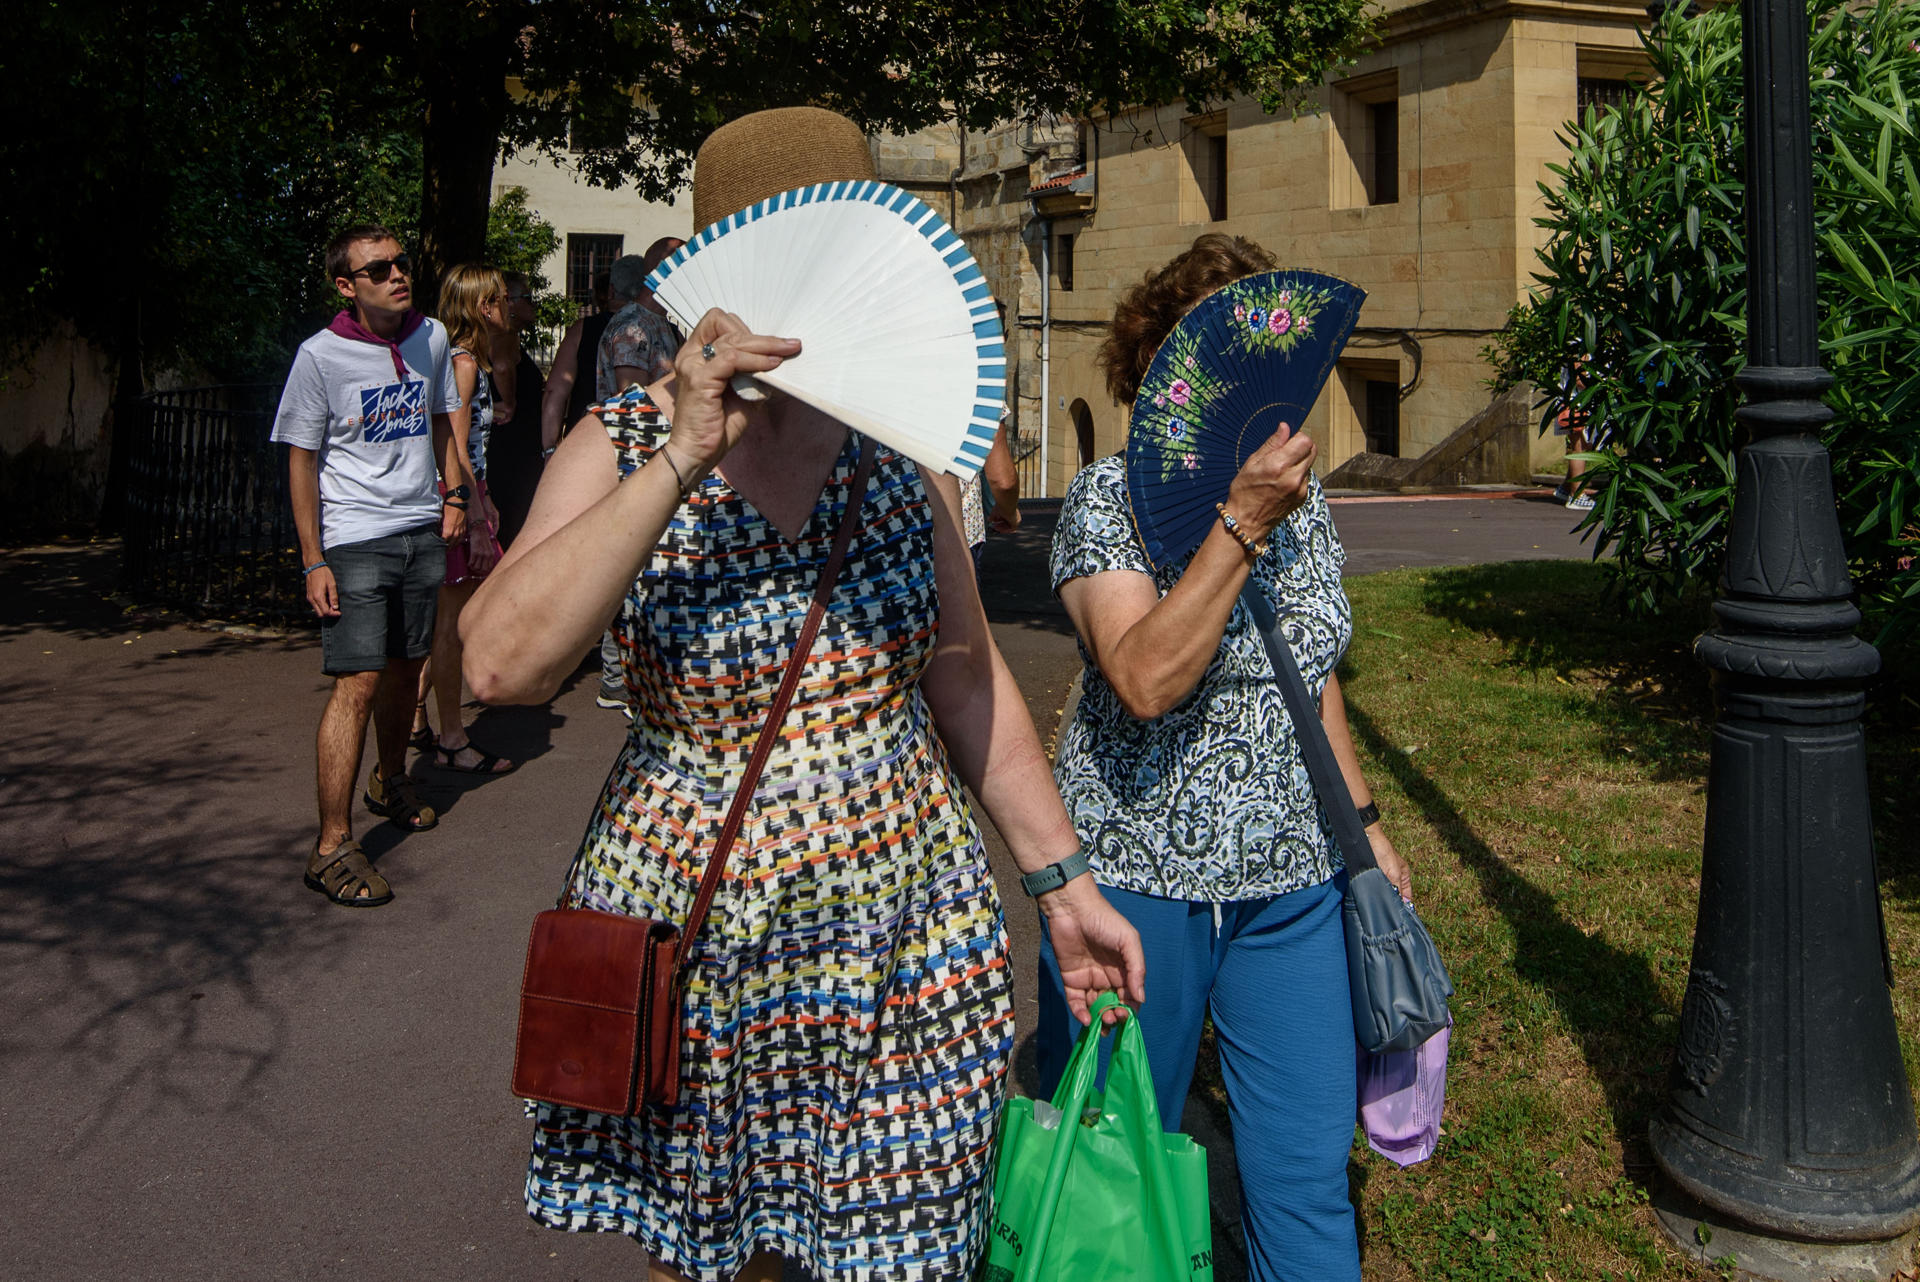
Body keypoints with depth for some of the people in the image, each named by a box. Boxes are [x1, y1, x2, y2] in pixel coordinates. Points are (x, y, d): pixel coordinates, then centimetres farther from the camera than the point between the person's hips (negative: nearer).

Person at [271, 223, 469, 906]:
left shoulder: (431, 339, 6)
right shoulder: (321, 356, -9)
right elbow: (301, 460, -5)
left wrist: (454, 493, 12)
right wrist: (313, 561, -9)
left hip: (423, 531, 5)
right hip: (355, 539, -5)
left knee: (404, 666, 16)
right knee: (358, 682, -12)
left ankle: (392, 781, 40)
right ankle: (333, 846, -9)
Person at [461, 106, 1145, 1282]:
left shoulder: (902, 446, -2)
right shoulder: (621, 449, -9)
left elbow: (966, 679, 6)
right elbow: (501, 664, -25)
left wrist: (1063, 881, 6)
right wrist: (681, 460, -30)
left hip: (905, 921, 2)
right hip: (688, 922, -1)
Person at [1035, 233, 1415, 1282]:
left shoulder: (1298, 493, 8)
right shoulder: (1110, 497, -10)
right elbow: (1146, 681, -26)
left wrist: (1365, 824, 20)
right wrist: (1242, 521, -26)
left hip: (1292, 883, 5)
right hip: (1135, 878, -5)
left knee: (1309, 1175, 7)